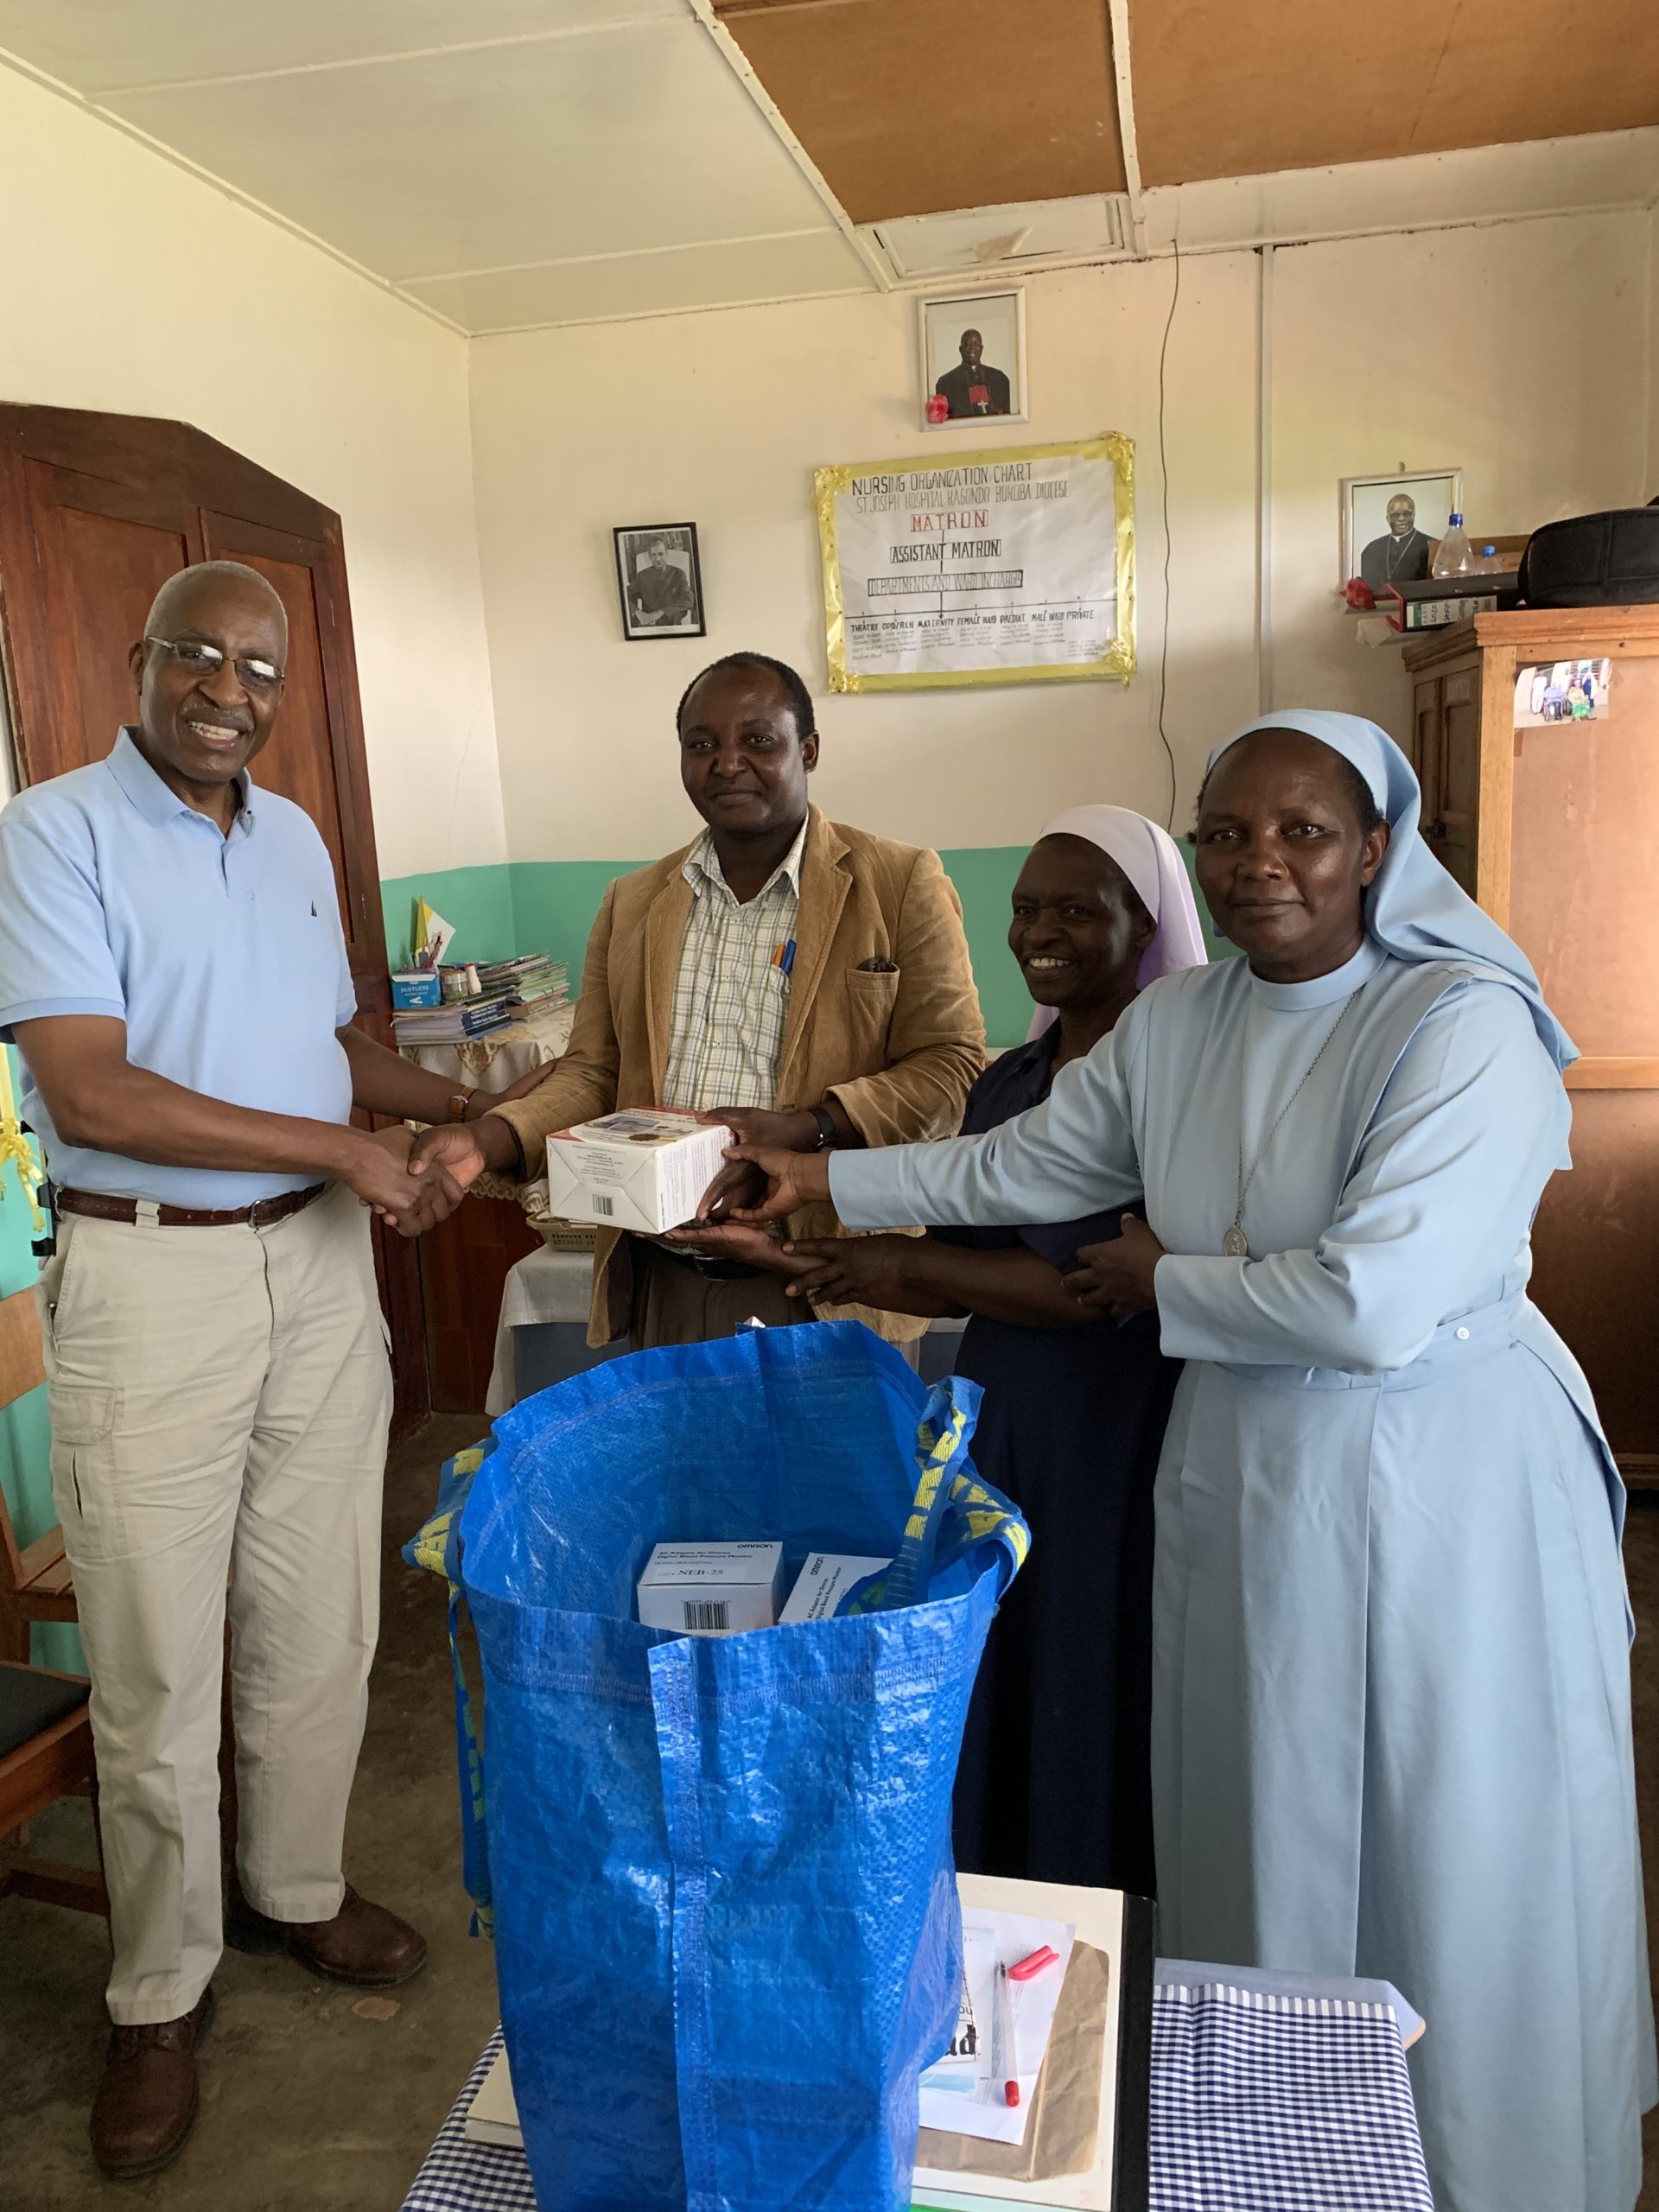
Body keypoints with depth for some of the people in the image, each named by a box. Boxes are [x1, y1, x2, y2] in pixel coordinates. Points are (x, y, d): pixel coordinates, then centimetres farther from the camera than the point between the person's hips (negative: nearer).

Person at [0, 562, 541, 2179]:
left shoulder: (293, 836, 11)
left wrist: (464, 1107, 5)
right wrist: (342, 1148, -18)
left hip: (320, 1259, 6)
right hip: (148, 1276, -5)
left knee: (319, 1620, 15)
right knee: (156, 1658, 6)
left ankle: (295, 1888, 38)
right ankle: (160, 1991, 26)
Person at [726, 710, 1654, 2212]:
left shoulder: (1464, 1024, -19)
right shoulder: (1172, 1027, 1)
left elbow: (1370, 1304, -27)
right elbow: (1018, 1172, 11)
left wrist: (1166, 1277, -12)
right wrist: (817, 1178, 11)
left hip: (1446, 1485, -5)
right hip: (1244, 1474, 6)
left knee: (1454, 1857, 12)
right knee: (1262, 1834, 20)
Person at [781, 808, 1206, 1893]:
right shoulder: (1008, 1081, 10)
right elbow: (962, 1256, 11)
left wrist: (909, 1267, -15)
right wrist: (852, 1266, -6)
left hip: (1125, 1433, -6)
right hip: (1002, 1421, 7)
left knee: (1098, 1690, 7)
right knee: (994, 1690, 15)